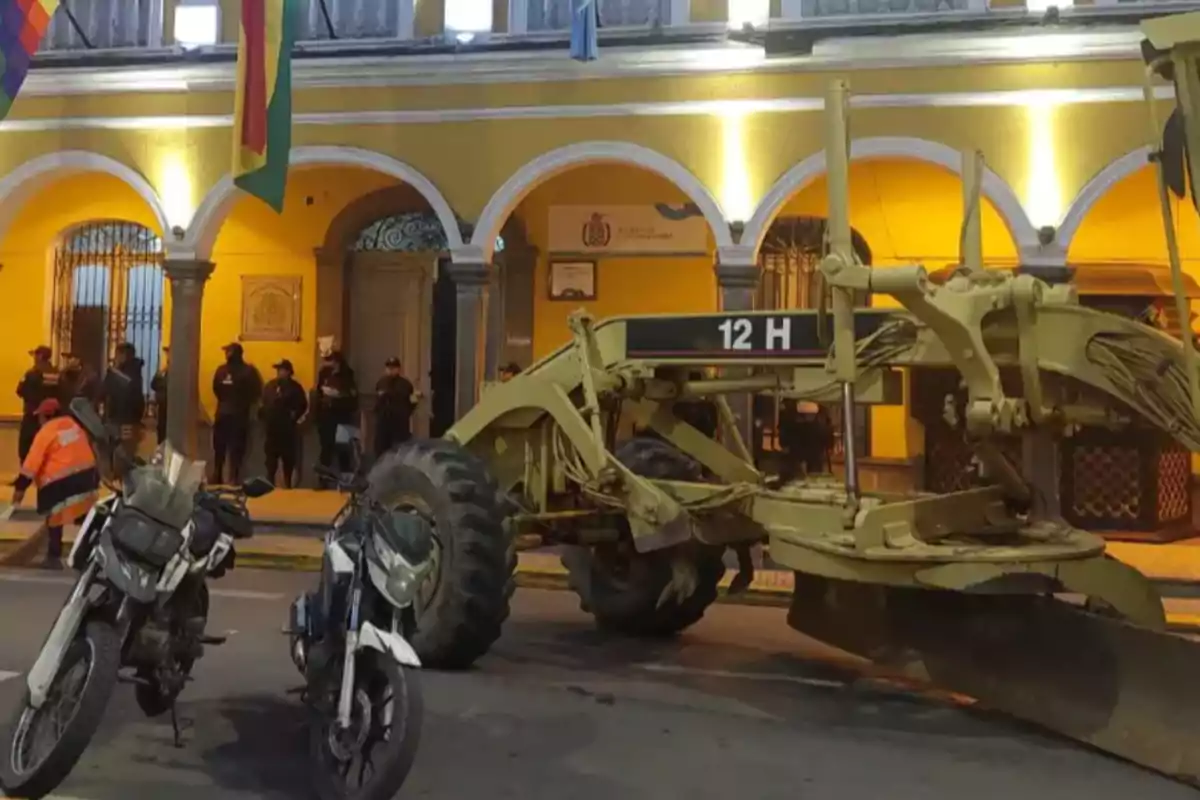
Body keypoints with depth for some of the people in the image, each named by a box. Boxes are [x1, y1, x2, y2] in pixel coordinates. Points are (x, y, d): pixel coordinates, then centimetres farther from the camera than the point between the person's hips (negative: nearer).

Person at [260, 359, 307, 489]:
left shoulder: (295, 387, -4)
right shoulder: (270, 385, 9)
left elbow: (303, 406, -5)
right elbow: (263, 403, 13)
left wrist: (294, 417, -12)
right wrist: (263, 418, 2)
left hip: (287, 427, -4)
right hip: (272, 426, 4)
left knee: (288, 455, 1)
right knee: (271, 455, 8)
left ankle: (287, 484, 10)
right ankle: (270, 481, 17)